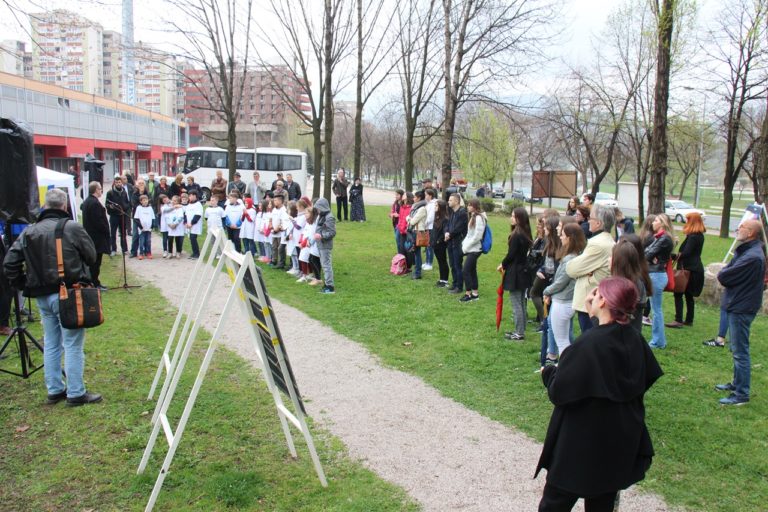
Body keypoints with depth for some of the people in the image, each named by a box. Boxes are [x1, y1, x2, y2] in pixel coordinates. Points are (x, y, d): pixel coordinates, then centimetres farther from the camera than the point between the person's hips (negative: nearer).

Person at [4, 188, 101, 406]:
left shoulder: (29, 232, 5)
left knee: (51, 344, 17)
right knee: (73, 345, 1)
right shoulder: (72, 227, -11)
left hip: (42, 296, 6)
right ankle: (76, 393, 5)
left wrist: (25, 285, 13)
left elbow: (10, 263, 5)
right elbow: (91, 257, -4)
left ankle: (54, 390, 24)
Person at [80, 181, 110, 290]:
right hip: (97, 237, -10)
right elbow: (99, 221, -23)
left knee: (92, 262, 15)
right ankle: (95, 284, 3)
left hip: (89, 235, 10)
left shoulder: (86, 202, 12)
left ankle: (93, 282, 22)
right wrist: (106, 231, -10)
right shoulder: (95, 203, -20)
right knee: (96, 262, -3)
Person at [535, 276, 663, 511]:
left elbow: (558, 392, -21)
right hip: (621, 444, 7)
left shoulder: (588, 344, -25)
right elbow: (647, 379, 10)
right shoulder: (634, 340, -5)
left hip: (583, 443, -6)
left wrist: (549, 372, -1)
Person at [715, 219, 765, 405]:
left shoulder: (752, 257, -24)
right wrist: (727, 274, -8)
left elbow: (723, 277, -20)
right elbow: (724, 274, 11)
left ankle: (741, 394, 4)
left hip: (741, 308, -10)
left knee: (740, 352, -3)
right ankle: (737, 383, 34)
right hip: (738, 304, 10)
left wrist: (723, 273, -1)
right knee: (737, 349, 20)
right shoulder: (746, 250, 10)